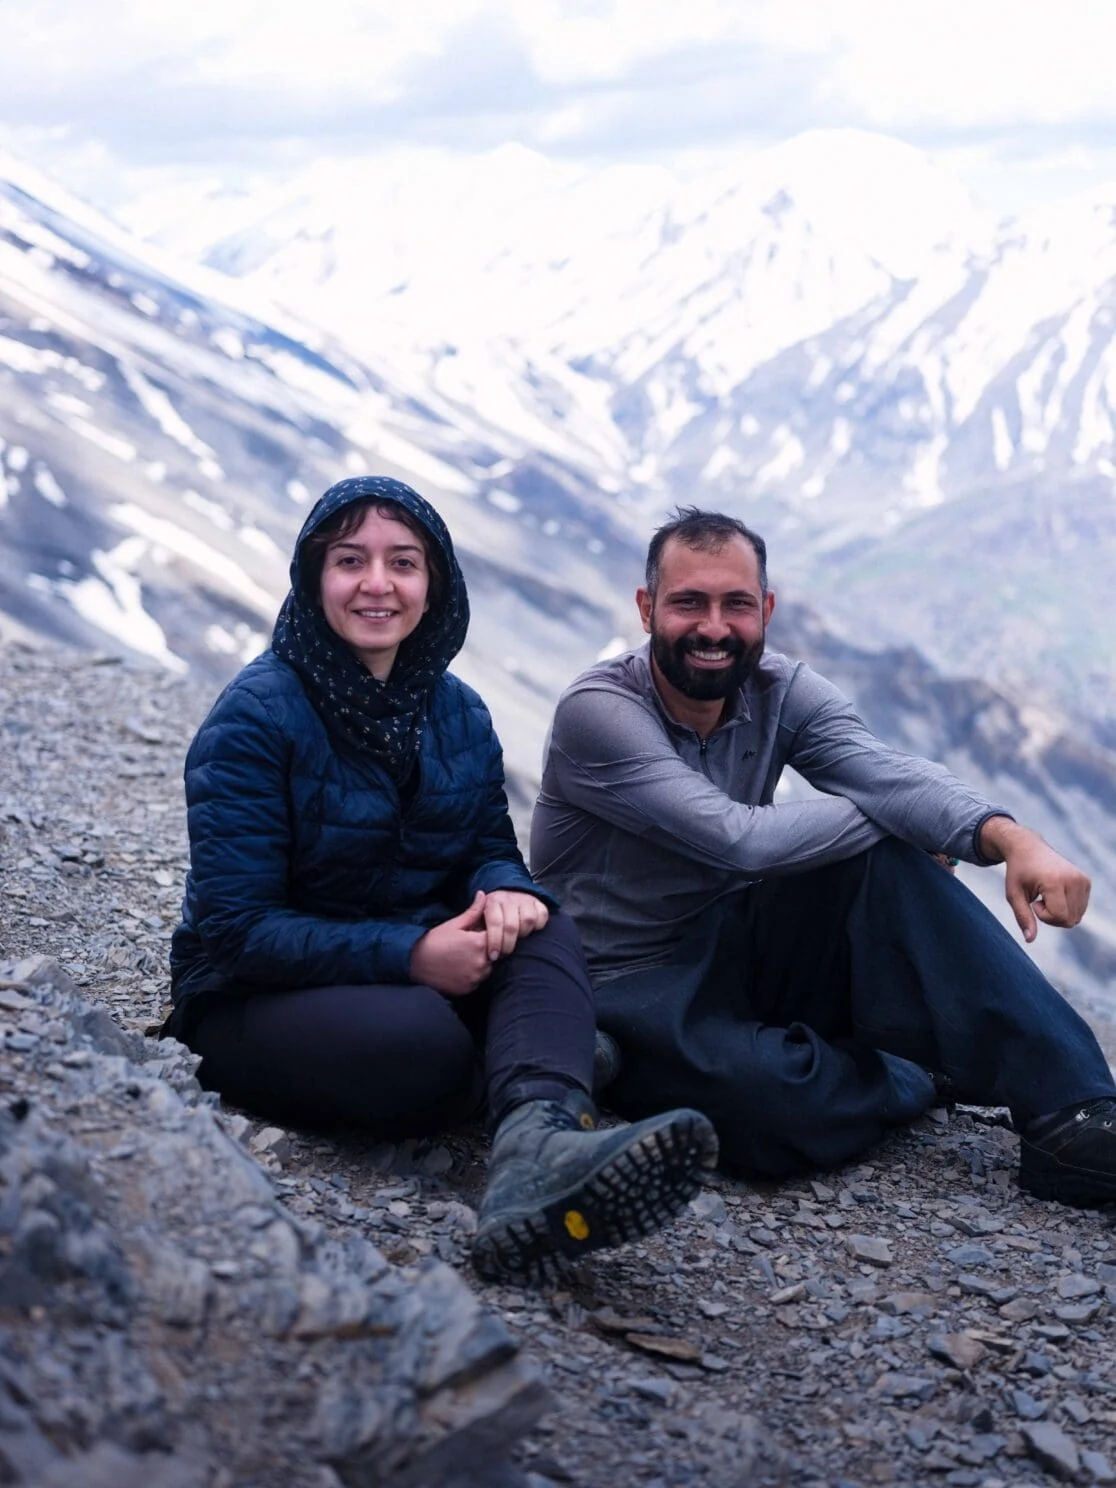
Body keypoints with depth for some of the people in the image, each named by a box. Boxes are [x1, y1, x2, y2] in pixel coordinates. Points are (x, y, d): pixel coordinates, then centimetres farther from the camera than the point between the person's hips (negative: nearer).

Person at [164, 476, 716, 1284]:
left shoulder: (458, 713, 4)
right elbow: (237, 927, -19)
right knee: (423, 1039, -39)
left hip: (425, 968, 6)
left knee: (545, 930, -26)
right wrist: (408, 954, -29)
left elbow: (489, 848, 7)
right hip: (257, 998, -5)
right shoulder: (256, 717, -15)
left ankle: (537, 1154, -53)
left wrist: (507, 892, -21)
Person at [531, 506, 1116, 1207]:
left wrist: (1006, 835, -41)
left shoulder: (785, 694, -2)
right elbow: (739, 837, -27)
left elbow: (886, 773, -22)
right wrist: (896, 814, -16)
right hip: (630, 985, -5)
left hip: (737, 951, 6)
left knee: (893, 863, -18)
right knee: (771, 1096, -36)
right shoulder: (597, 710, -18)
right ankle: (921, 1079, -2)